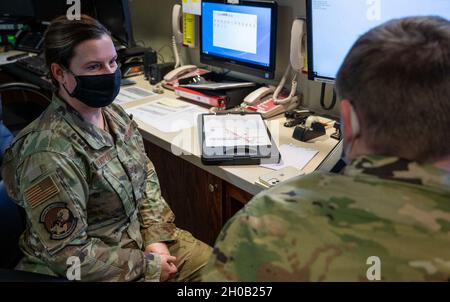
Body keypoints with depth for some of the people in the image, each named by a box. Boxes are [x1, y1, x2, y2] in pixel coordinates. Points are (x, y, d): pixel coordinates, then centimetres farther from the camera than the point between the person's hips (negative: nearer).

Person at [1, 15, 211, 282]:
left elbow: (146, 175, 6)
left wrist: (156, 237, -6)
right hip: (100, 271, -7)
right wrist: (148, 265, -15)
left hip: (144, 235, 7)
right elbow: (69, 255, -22)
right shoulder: (51, 155, -28)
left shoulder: (113, 113, -4)